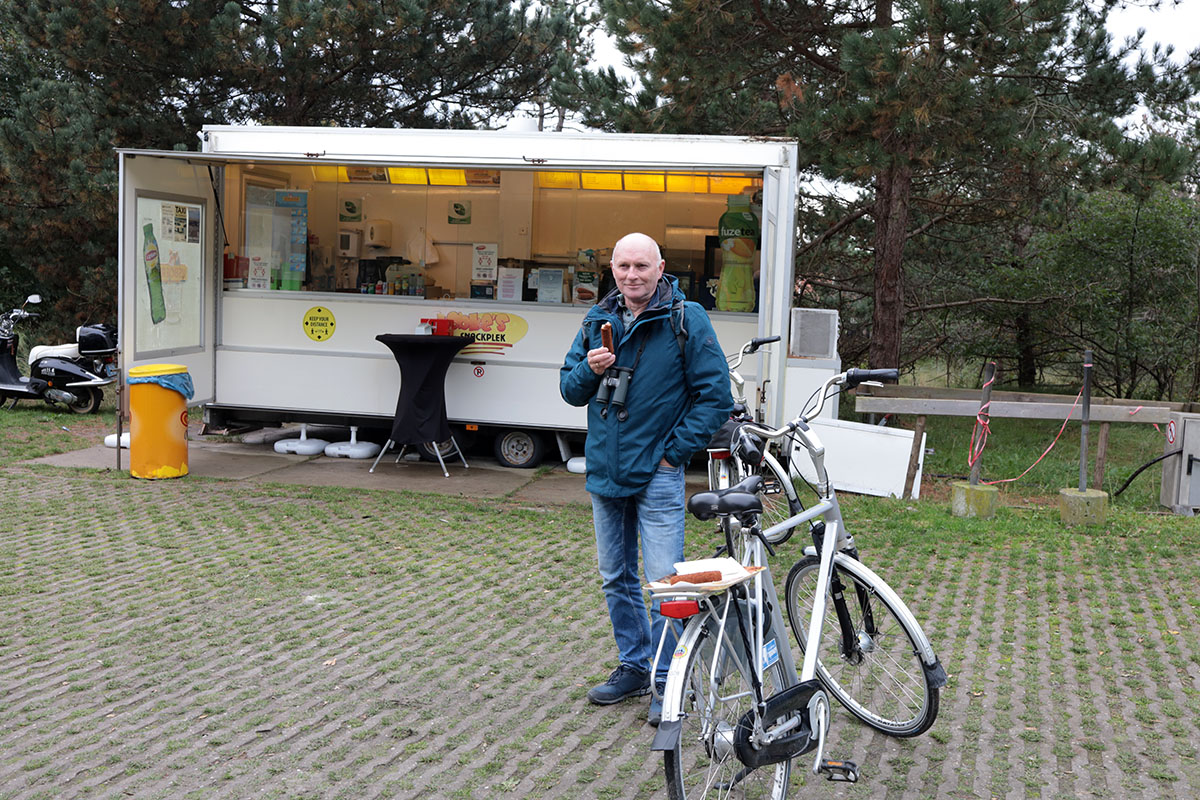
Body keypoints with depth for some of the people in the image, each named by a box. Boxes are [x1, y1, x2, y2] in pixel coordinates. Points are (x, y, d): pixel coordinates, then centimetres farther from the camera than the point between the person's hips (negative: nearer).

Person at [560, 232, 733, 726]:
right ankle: (634, 666, 30)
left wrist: (675, 451, -10)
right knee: (616, 578, 15)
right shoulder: (597, 320, 8)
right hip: (605, 471, 6)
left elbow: (715, 396, -8)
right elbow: (569, 390, 12)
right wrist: (589, 370, -10)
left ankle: (668, 683, 6)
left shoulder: (685, 319, -7)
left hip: (657, 474, -6)